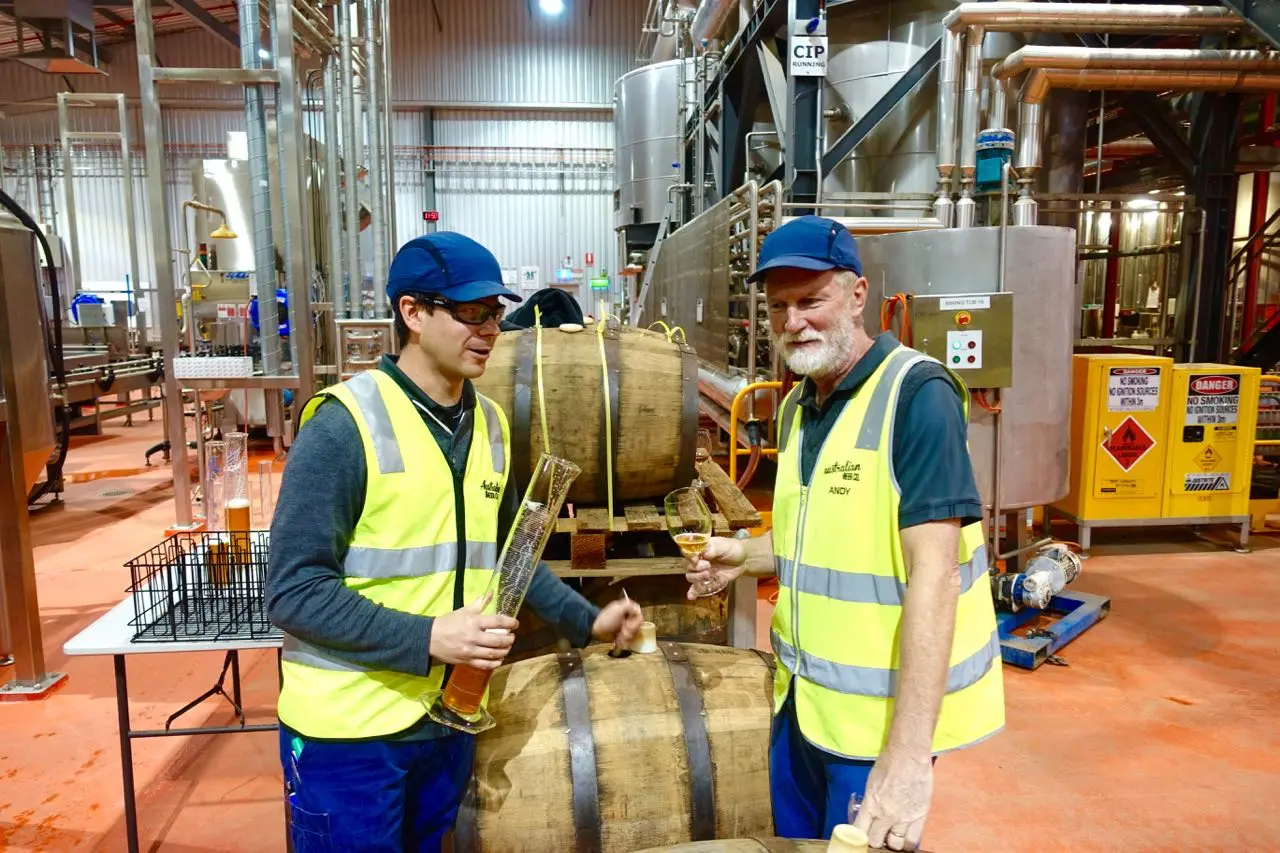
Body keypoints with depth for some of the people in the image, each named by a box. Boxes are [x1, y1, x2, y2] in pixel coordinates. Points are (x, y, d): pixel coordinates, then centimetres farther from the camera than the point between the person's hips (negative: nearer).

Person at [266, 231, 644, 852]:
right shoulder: (346, 423, -18)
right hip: (348, 731, -6)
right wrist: (426, 638, -25)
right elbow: (294, 590, -18)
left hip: (447, 718, 6)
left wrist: (584, 620, 9)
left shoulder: (490, 423, 4)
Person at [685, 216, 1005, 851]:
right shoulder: (797, 406, 6)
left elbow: (933, 569, -26)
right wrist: (746, 555, 1)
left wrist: (909, 751, -30)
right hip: (803, 697, 7)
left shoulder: (916, 393, -19)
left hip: (880, 712, -7)